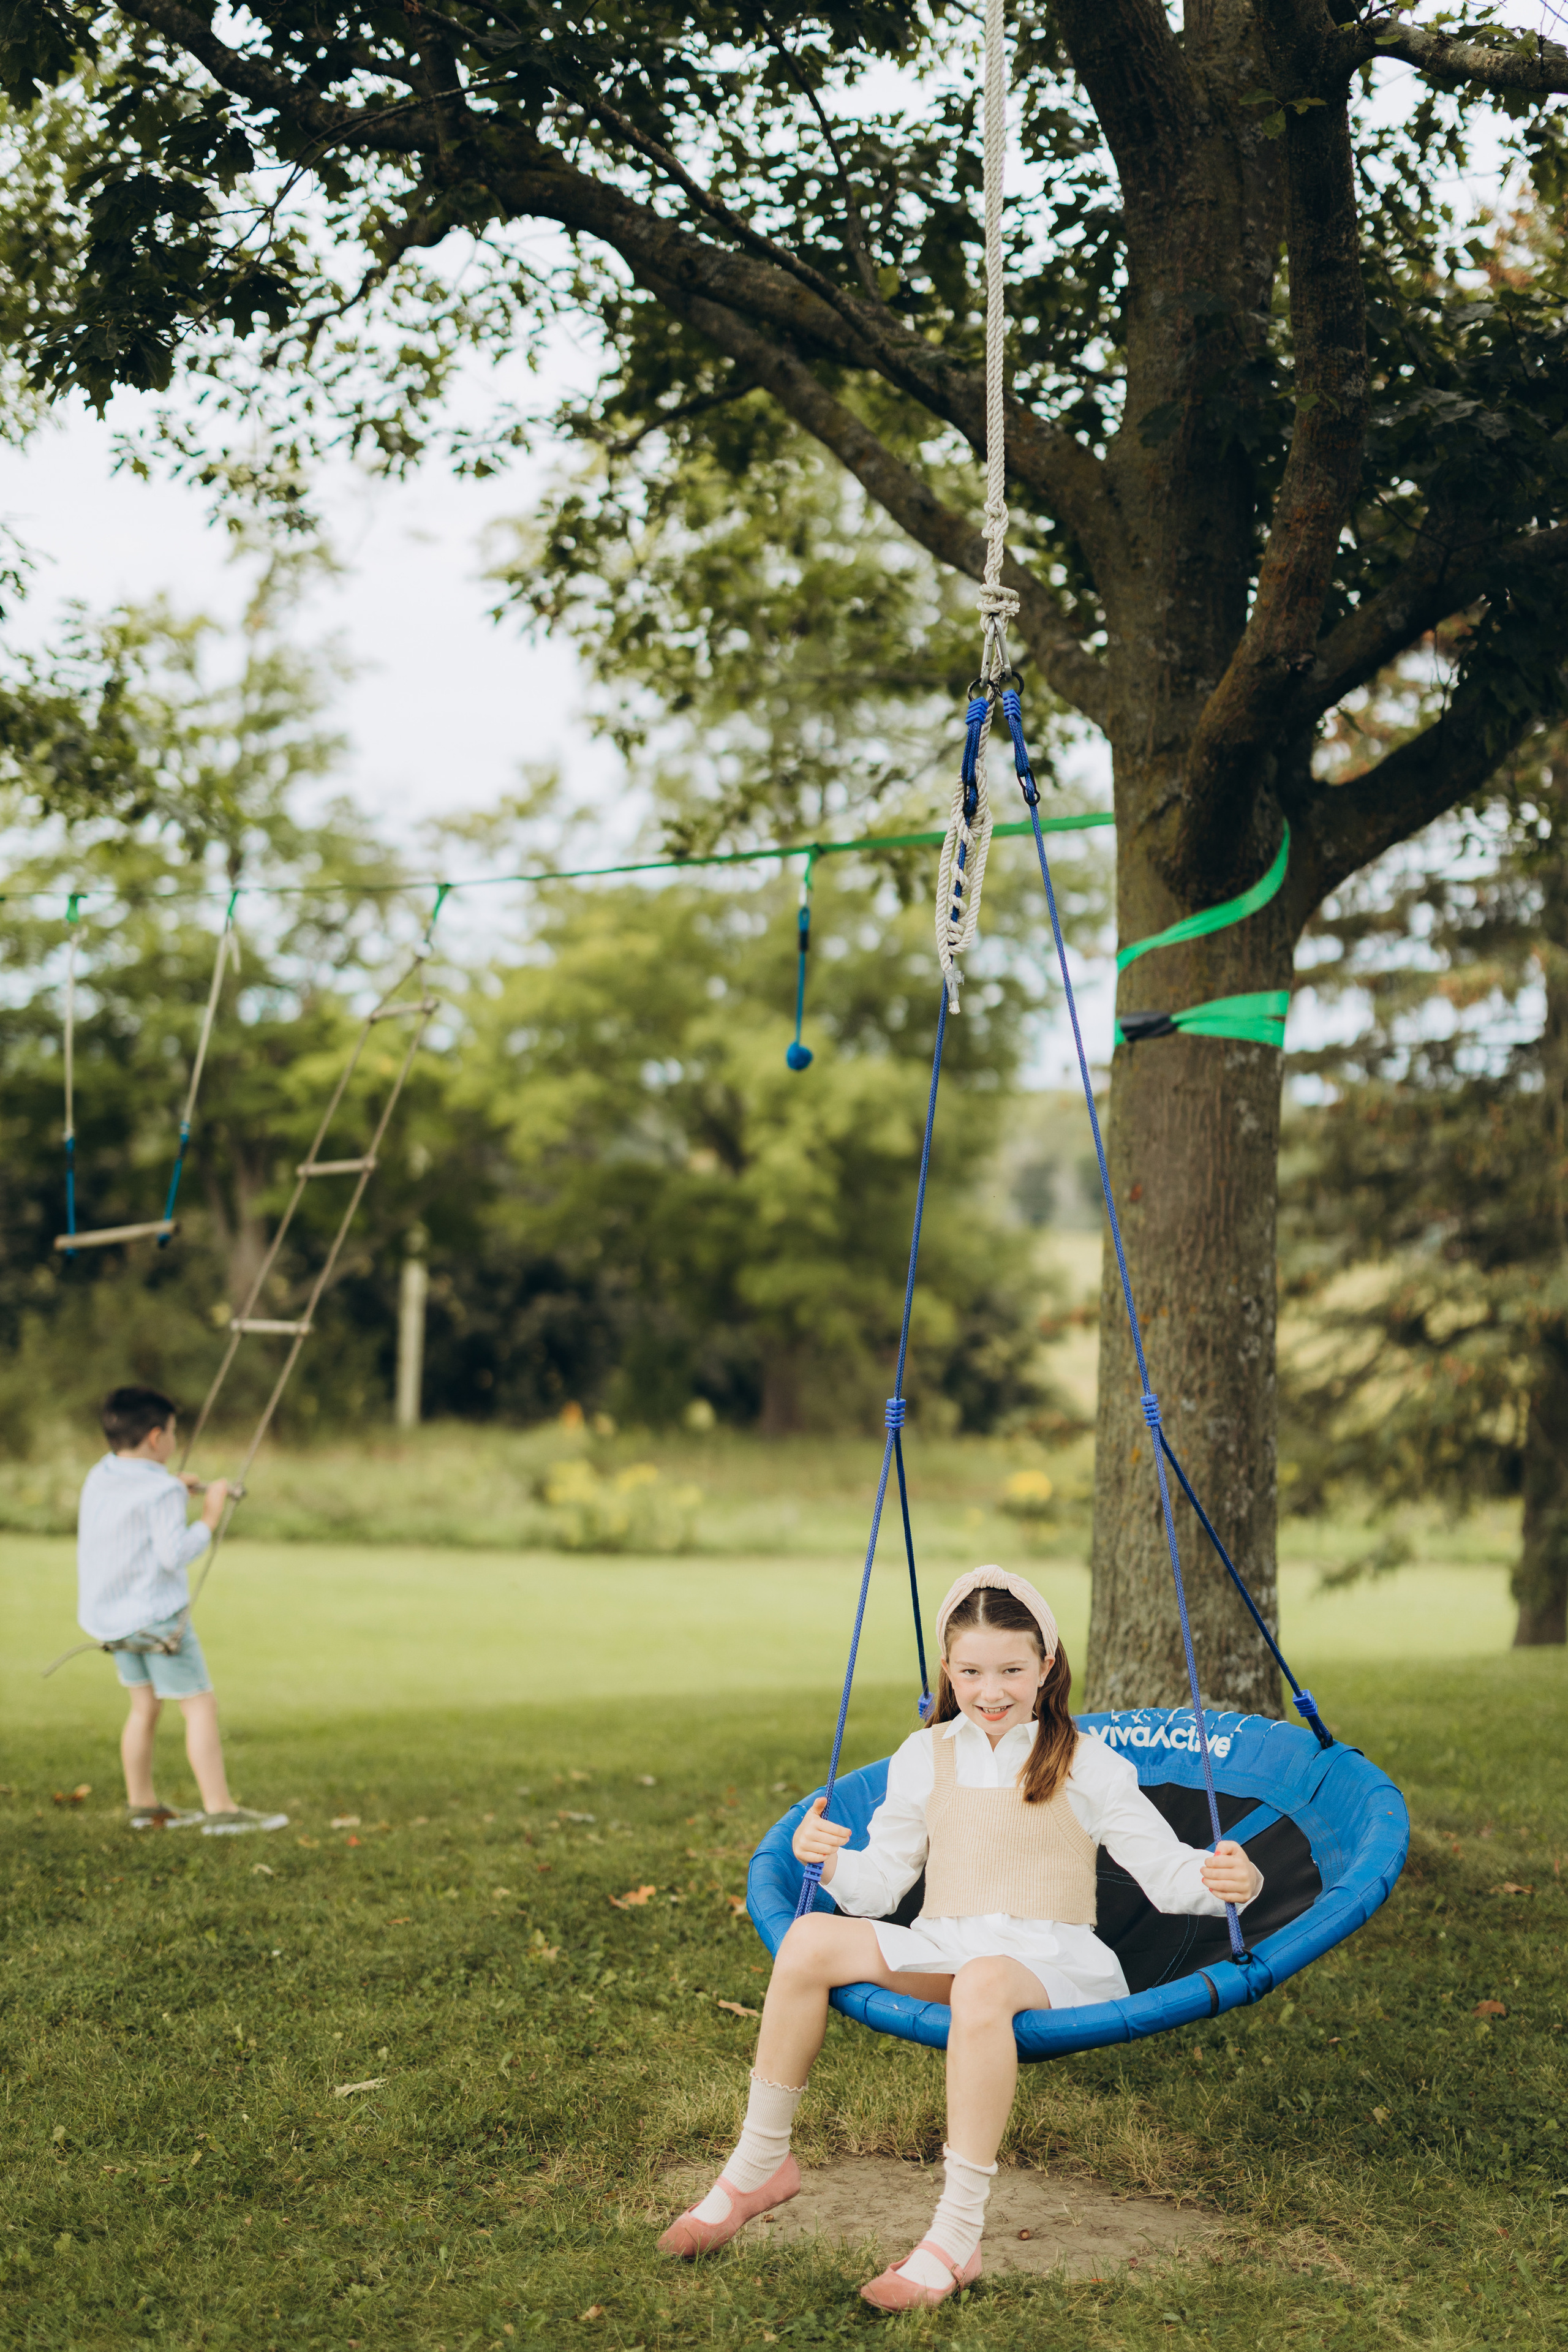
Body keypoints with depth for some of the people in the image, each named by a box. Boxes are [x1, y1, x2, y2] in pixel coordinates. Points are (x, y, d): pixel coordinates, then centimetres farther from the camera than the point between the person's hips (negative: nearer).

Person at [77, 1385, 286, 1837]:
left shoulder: (99, 1477, 6)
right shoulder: (161, 1490, -18)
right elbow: (175, 1553, -25)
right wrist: (209, 1516, -15)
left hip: (107, 1616, 8)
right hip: (157, 1617, -8)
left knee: (145, 1704, 19)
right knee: (200, 1706, -3)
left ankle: (143, 1806, 23)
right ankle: (220, 1811, -5)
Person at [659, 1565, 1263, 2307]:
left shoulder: (1089, 1765, 7)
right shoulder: (923, 1758, 15)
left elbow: (1164, 1869, 2)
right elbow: (882, 1882, 13)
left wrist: (1223, 1878, -19)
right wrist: (832, 1862, -9)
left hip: (1051, 1960, -4)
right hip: (940, 1949, 4)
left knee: (983, 1981, -41)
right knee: (811, 1940, -23)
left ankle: (956, 2237, -36)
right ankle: (760, 2164, -7)